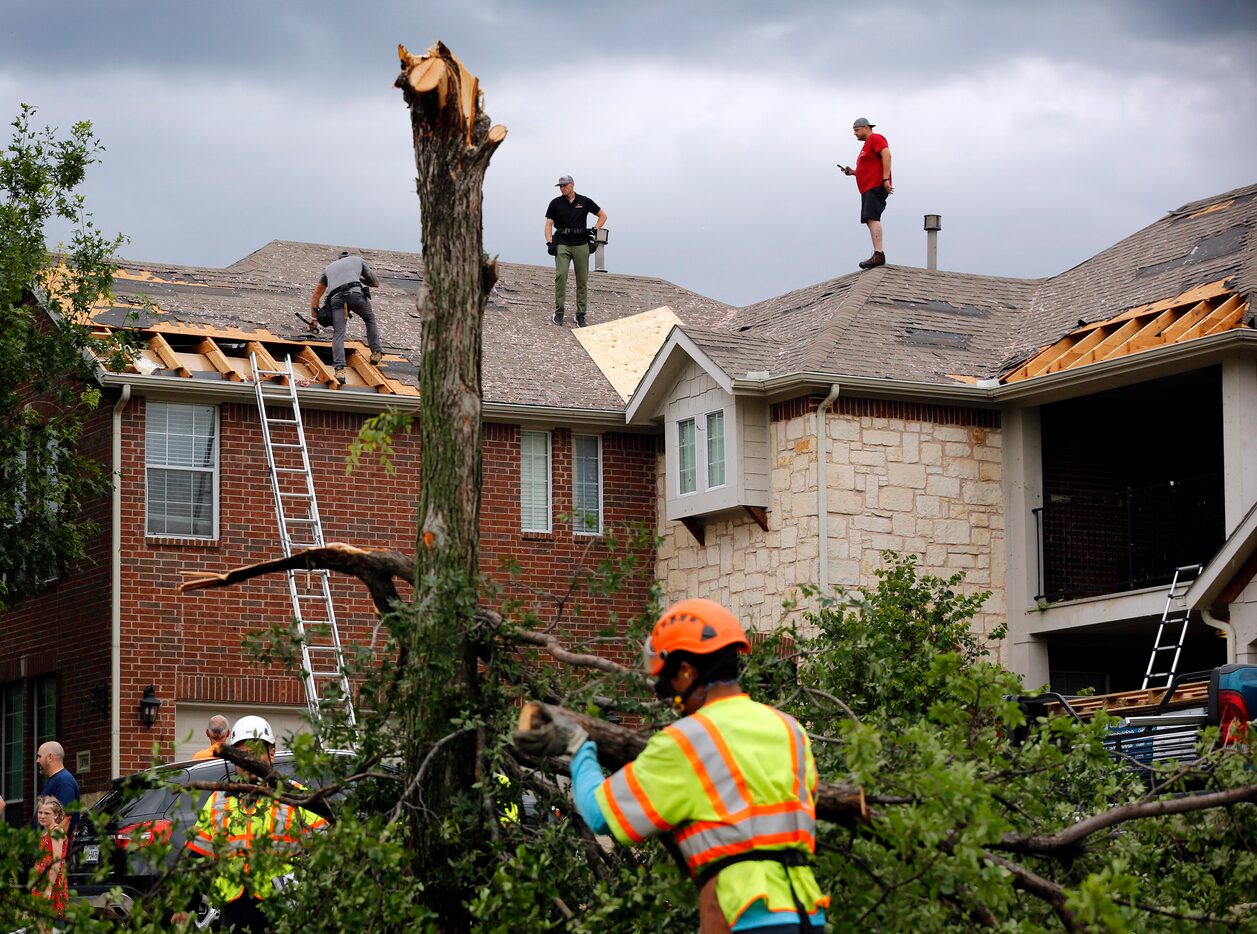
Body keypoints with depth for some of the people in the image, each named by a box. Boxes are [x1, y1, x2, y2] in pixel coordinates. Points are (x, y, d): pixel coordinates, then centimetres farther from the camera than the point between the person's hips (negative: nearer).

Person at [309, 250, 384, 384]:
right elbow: (376, 283, 36)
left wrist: (314, 316, 46)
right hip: (355, 293, -1)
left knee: (338, 334, -8)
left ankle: (339, 369, -25)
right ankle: (376, 352, 29)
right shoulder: (359, 260, 31)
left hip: (336, 299, 1)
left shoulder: (329, 267, 37)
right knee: (370, 319, 28)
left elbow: (316, 294, 39)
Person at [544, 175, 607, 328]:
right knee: (561, 275, -16)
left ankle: (581, 315, 7)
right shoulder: (555, 203, 5)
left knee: (582, 280, 1)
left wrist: (595, 230, 0)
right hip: (562, 244, -1)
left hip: (581, 245, 1)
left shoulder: (585, 201, 5)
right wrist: (549, 243, -9)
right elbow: (549, 224, 4)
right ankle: (559, 312, -9)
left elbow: (603, 215, 15)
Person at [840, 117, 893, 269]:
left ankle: (879, 254, -30)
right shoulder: (867, 145, 28)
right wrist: (853, 172, 17)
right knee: (870, 220, 4)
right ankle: (877, 256, 0)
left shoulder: (876, 139, -3)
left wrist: (885, 179, -25)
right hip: (868, 188, 11)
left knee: (872, 218, -21)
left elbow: (886, 155, -18)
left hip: (876, 186, -11)